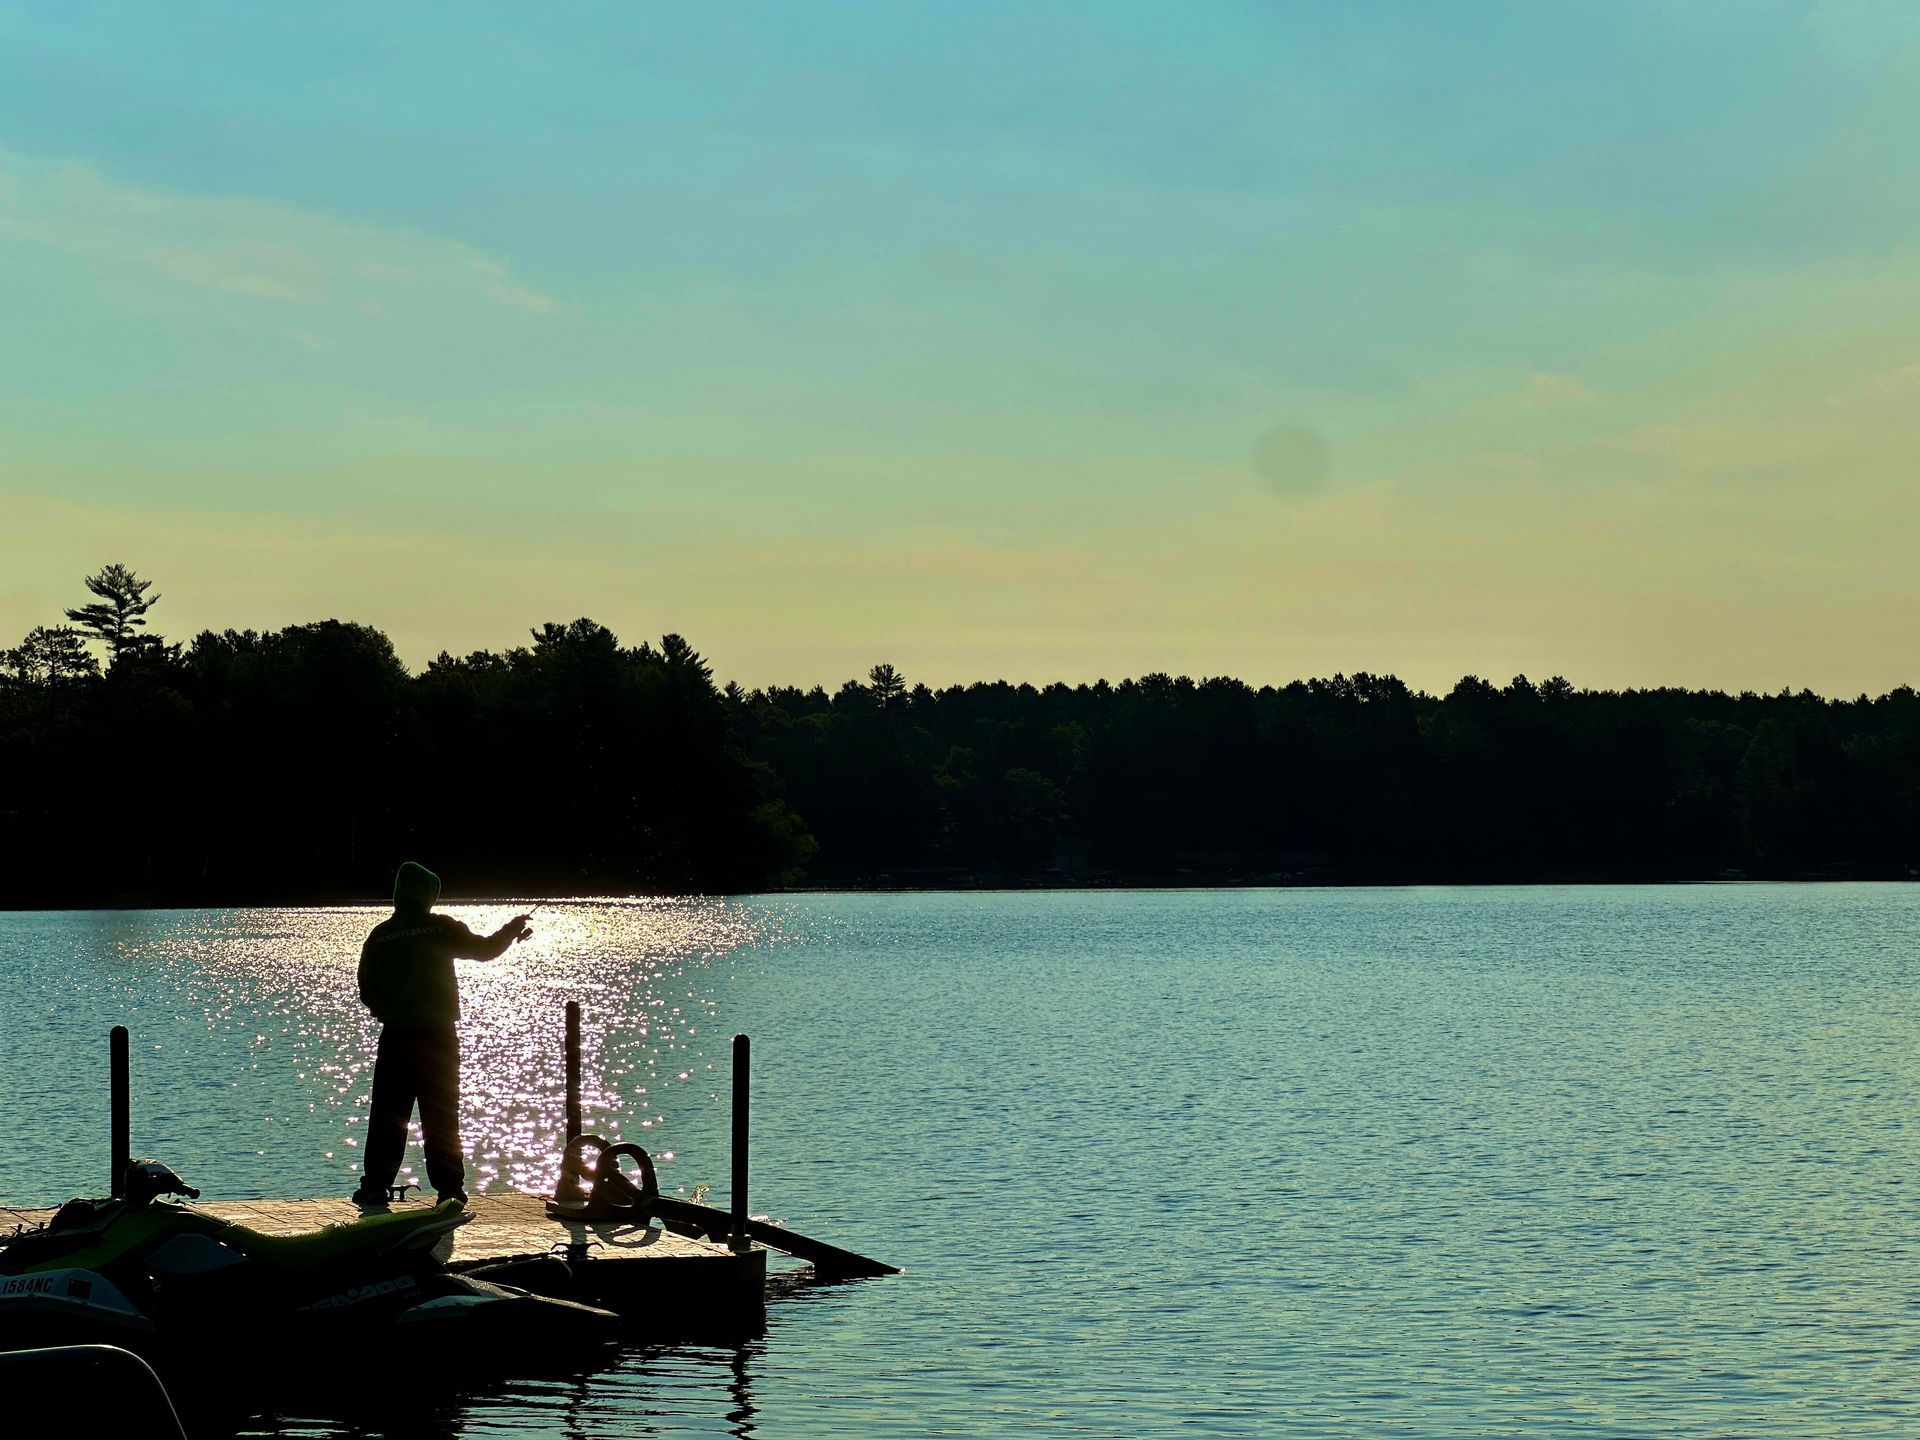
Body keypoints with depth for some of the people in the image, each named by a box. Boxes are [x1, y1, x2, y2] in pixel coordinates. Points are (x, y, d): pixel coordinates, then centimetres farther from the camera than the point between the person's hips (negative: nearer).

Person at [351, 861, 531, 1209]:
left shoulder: (380, 936, 0)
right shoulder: (440, 928, -6)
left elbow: (367, 991, 5)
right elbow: (484, 949, 4)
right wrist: (512, 930, 21)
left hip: (395, 1036, 1)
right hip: (438, 1036, -1)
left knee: (387, 1115, 6)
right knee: (442, 1117, 5)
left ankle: (375, 1188, 4)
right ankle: (449, 1190, 5)